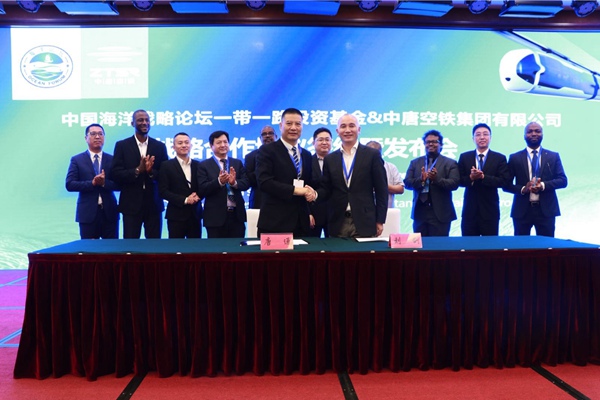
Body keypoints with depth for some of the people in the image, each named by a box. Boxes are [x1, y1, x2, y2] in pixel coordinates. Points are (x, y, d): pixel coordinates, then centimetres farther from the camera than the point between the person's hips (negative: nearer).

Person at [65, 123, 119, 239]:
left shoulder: (112, 160, 7)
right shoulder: (77, 160, 4)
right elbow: (69, 184, -6)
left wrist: (104, 183, -18)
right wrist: (92, 183, -17)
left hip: (109, 212, 1)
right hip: (88, 212, -1)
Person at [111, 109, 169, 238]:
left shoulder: (160, 146, 6)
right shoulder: (122, 145, 1)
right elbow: (116, 175, -6)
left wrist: (151, 171, -17)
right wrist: (138, 170, -20)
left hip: (154, 204, 2)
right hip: (131, 204, -1)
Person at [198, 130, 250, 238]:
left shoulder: (238, 163, 11)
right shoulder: (204, 165, 0)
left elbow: (246, 183, 1)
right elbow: (202, 190, -10)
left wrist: (234, 182, -20)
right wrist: (219, 181, -26)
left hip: (237, 215, 3)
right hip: (215, 216, -3)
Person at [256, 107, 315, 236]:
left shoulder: (307, 155, 16)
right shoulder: (267, 150, -3)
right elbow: (264, 182, -14)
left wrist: (310, 192, -2)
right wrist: (295, 190, -17)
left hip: (301, 222, 5)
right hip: (274, 222, -5)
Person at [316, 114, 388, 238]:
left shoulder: (372, 155, 1)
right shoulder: (330, 159, 10)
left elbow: (381, 190, 1)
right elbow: (326, 189, 11)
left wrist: (380, 221, -2)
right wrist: (315, 194, -11)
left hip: (364, 223, -2)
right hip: (337, 224, 3)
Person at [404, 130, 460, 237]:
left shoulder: (450, 163, 4)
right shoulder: (415, 163, 12)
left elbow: (454, 184, -8)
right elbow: (407, 183, 3)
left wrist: (437, 179, -24)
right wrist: (421, 179, -17)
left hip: (440, 213, -3)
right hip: (419, 212, 3)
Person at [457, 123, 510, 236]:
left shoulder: (500, 158, 1)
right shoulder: (464, 157, 6)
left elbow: (503, 181, -9)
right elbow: (459, 180, 1)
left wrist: (483, 177, -20)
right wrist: (471, 177, -19)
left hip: (490, 209, -1)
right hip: (470, 209, 1)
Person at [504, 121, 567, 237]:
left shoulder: (554, 156, 9)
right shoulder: (514, 158, 5)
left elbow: (563, 180, 1)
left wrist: (543, 185, -16)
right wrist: (523, 189, -17)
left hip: (546, 210, 1)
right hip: (522, 210, -1)